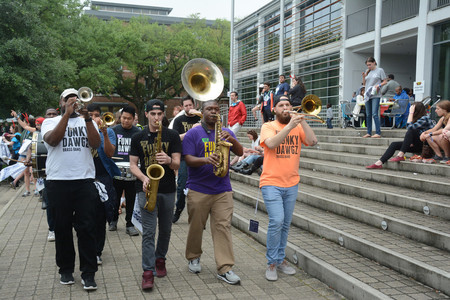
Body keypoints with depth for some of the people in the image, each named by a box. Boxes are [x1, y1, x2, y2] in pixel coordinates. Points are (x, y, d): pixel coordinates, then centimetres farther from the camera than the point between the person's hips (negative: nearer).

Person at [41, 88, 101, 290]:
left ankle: (88, 273, 4)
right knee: (62, 228, 9)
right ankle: (66, 270, 23)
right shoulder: (50, 122, 10)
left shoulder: (87, 122, 13)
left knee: (87, 228, -2)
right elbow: (52, 140, -12)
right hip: (58, 182, 0)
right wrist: (67, 114, -15)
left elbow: (96, 143, -4)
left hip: (85, 181, 0)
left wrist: (87, 117, -14)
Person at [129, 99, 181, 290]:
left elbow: (177, 164, -3)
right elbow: (133, 164, 3)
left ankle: (160, 259, 35)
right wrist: (143, 178, -16)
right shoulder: (138, 137, 4)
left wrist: (168, 160, -26)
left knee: (165, 230, 14)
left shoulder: (172, 136, 2)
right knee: (148, 231, -6)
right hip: (146, 189, -1)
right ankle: (148, 272, -4)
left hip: (168, 190, 1)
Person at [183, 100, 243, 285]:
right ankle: (193, 258, 31)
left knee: (223, 227, -4)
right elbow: (188, 159, -6)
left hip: (222, 189, 2)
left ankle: (224, 268, -2)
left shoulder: (226, 132, 14)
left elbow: (240, 153, 4)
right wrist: (205, 159, -25)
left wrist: (232, 139, -15)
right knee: (196, 226, 8)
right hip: (198, 189, -2)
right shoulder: (193, 134, 3)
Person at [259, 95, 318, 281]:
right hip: (271, 183, -4)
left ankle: (280, 260, 25)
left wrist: (302, 121, -15)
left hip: (291, 184, 4)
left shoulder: (298, 127, 8)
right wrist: (289, 126, -26)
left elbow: (313, 141, -8)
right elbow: (271, 143, -21)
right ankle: (271, 264, -1)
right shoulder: (268, 127, -1)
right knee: (276, 221, -14)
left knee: (285, 224, 11)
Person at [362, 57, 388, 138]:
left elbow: (385, 82, 4)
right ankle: (369, 133, 14)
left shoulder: (380, 70, 3)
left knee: (374, 114, -14)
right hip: (367, 95, 6)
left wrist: (379, 85, -14)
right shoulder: (367, 71, 17)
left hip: (375, 95, -6)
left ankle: (378, 133, -13)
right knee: (368, 115, 8)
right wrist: (363, 77, 3)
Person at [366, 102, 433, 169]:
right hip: (416, 145, 9)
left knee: (411, 131, -32)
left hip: (424, 145, -9)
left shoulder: (425, 118, -11)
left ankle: (401, 155, -32)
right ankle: (379, 163, -20)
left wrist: (411, 113, -17)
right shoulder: (416, 118, 17)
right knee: (394, 144, -7)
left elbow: (410, 127, -24)